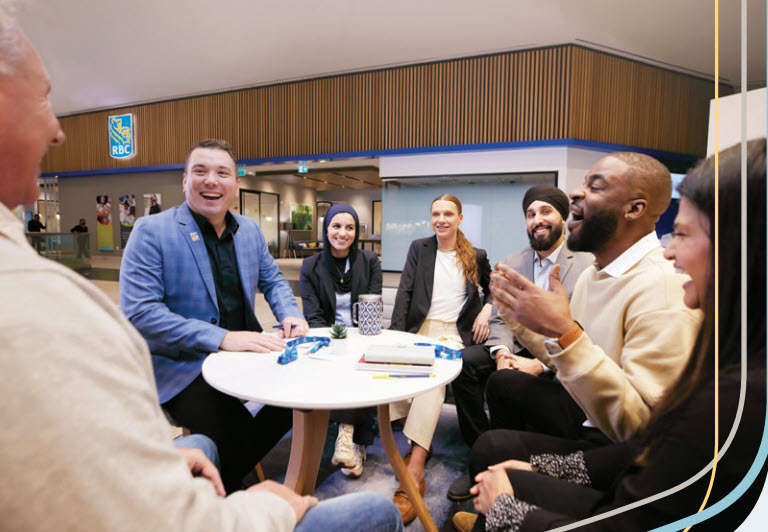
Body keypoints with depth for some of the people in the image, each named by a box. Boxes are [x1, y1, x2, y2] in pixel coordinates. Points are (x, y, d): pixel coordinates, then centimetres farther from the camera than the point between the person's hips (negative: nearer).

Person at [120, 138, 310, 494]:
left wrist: (291, 316, -3)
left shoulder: (249, 230, 8)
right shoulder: (151, 232, -10)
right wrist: (222, 338, -27)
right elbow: (139, 314, -18)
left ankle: (238, 464, 13)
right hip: (181, 367, -6)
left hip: (242, 352, 6)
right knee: (237, 435, -25)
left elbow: (272, 280, 19)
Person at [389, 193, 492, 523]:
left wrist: (486, 310, 3)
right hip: (420, 329, 2)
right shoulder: (419, 248, 12)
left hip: (454, 333, -2)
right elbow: (405, 291, 2)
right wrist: (395, 333, -11)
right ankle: (421, 444, -16)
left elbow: (492, 289, 26)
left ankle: (414, 470, -36)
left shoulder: (476, 257, 11)